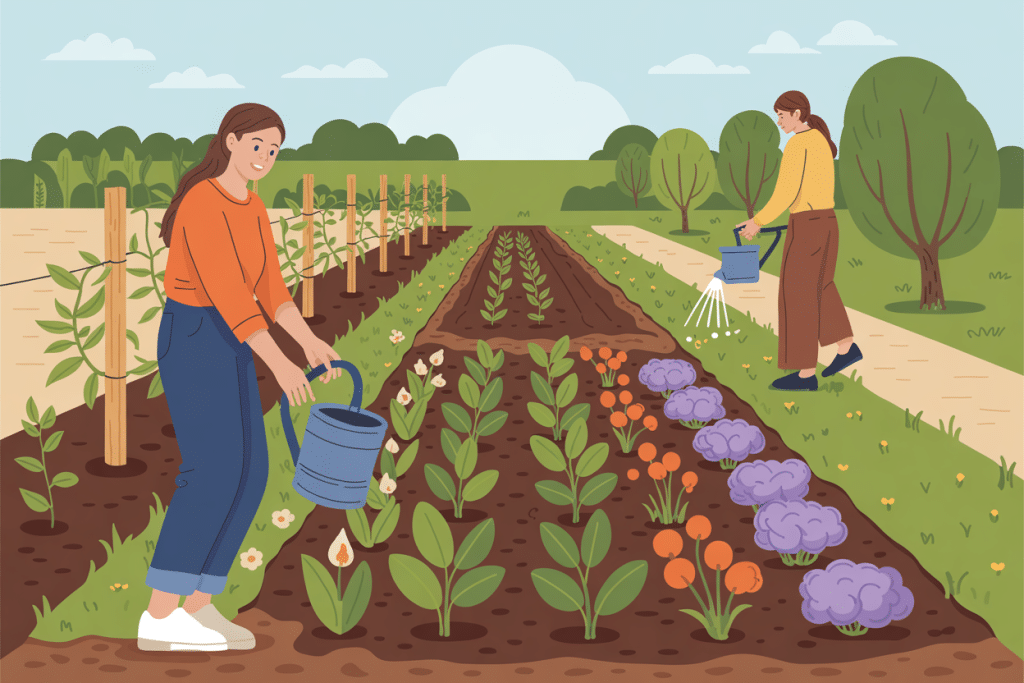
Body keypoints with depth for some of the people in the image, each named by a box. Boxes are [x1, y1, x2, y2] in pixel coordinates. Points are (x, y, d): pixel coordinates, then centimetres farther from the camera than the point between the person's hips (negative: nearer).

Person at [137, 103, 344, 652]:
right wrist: (280, 365, -30)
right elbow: (229, 293, -26)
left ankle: (198, 608, 6)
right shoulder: (202, 204, -19)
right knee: (214, 472, -17)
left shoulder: (253, 211, 12)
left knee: (248, 473, 1)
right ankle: (160, 618, -14)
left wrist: (311, 344, -2)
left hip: (229, 343, 9)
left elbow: (270, 290, 11)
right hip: (192, 339, -9)